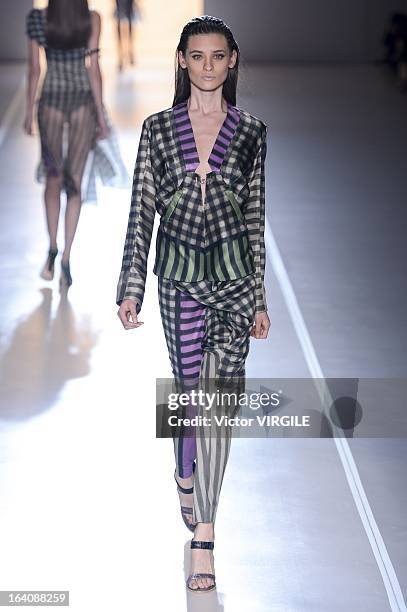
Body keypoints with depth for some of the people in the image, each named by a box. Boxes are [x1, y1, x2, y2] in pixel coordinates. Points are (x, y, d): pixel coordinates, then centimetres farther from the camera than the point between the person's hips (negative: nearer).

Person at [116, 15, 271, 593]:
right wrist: (131, 286, -4)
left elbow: (255, 217, 7)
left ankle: (202, 537, -5)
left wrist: (260, 300, 7)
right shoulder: (158, 128, 3)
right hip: (179, 278, 1)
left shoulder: (251, 132, 4)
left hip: (234, 276, -1)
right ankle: (189, 476, 37)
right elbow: (142, 211, 3)